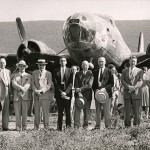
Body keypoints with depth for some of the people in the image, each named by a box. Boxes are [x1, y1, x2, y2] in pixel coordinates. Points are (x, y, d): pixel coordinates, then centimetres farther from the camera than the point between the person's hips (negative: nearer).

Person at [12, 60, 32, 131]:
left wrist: (22, 91, -14)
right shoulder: (14, 76, 15)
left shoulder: (29, 76, 13)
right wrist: (21, 88, -16)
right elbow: (14, 84, -2)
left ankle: (24, 127, 2)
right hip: (16, 96, 0)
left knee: (25, 112, -3)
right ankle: (18, 127, 1)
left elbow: (28, 85, -1)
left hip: (26, 96, 0)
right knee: (17, 113, -3)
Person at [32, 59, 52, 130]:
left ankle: (46, 127, -1)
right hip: (37, 95, 2)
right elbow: (32, 84, 8)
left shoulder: (48, 73, 7)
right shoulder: (34, 73, 13)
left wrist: (41, 90, -12)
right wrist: (36, 91, -9)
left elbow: (49, 84, -1)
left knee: (46, 111, -4)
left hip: (45, 95, -2)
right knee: (37, 111, 1)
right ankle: (36, 127, 5)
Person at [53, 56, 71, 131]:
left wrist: (66, 92, -9)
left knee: (68, 111, -3)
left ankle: (68, 127, -1)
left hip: (67, 93, -1)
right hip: (59, 93, 1)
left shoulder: (70, 70, 8)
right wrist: (60, 92, -8)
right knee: (60, 111, 1)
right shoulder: (56, 71, 10)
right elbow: (55, 83, 4)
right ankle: (59, 127, 2)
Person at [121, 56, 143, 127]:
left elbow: (140, 82, -1)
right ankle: (127, 126, 3)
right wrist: (129, 87, -13)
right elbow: (122, 81, 4)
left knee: (136, 111, -1)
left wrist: (133, 87, -16)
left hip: (136, 93, -1)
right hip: (127, 94, 1)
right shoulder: (124, 71, 13)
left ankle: (136, 125, 5)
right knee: (127, 111, -1)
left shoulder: (139, 71, 9)